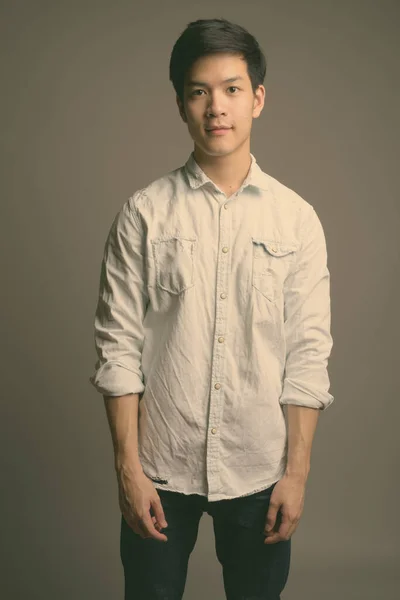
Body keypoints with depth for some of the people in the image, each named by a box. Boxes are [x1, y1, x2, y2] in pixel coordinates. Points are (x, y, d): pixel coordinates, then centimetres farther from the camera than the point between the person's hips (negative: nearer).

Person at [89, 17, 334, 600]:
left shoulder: (297, 218, -1)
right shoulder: (143, 214, -4)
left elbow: (308, 354, -1)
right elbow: (119, 348, -5)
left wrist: (297, 471, -4)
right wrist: (128, 469, -8)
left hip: (259, 469, 1)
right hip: (161, 466, -1)